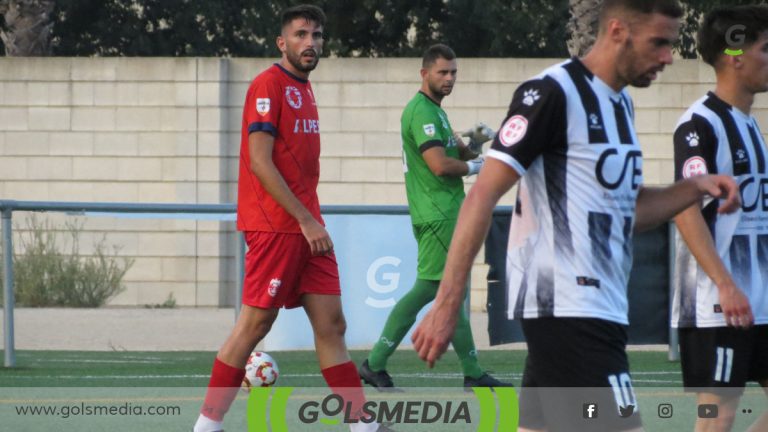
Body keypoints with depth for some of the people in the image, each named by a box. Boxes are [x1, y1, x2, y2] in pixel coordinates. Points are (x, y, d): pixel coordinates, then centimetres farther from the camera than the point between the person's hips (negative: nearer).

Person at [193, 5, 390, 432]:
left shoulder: (304, 89, 16)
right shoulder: (269, 85, -10)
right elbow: (260, 163, -17)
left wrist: (313, 221, 14)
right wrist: (305, 220, -19)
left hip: (307, 227, 8)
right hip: (276, 226, -8)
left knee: (331, 324, 6)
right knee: (255, 324, -6)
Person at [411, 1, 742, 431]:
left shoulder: (620, 102, 16)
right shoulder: (553, 93, -12)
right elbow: (483, 196, -14)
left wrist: (694, 187, 6)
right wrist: (447, 305, -19)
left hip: (599, 308, 9)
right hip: (570, 311, -9)